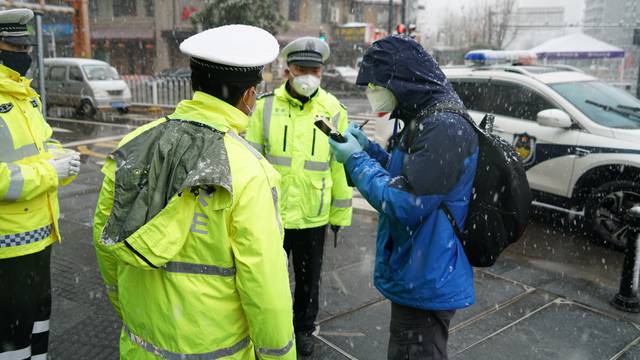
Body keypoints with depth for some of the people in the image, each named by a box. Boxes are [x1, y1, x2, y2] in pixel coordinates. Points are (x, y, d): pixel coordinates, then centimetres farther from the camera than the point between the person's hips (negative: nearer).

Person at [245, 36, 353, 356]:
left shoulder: (334, 111, -4)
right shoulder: (266, 106, -6)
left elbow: (341, 167, 0)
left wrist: (340, 215, 2)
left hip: (313, 216, 1)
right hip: (270, 212, 0)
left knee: (309, 278, 18)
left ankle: (304, 328, 42)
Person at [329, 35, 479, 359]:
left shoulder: (445, 128, -25)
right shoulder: (426, 120, 8)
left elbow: (405, 204, -27)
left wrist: (356, 160, -15)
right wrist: (367, 148, 4)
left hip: (425, 285, -10)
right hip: (417, 275, 10)